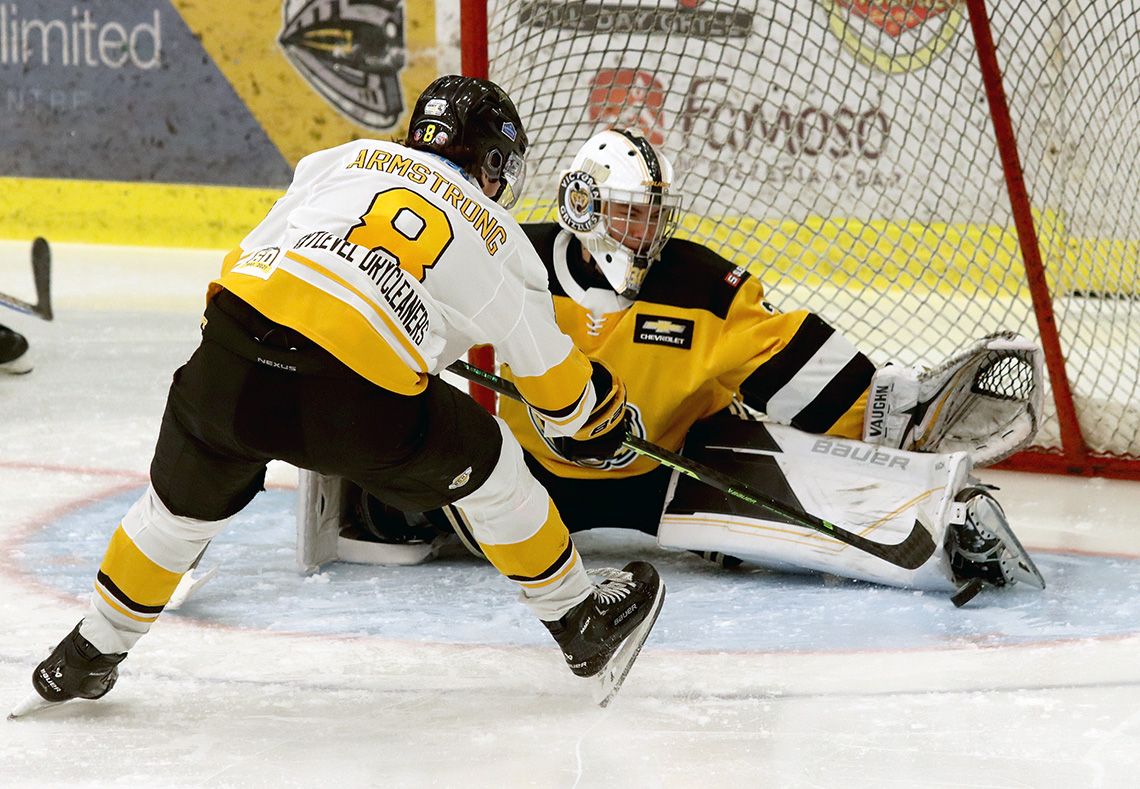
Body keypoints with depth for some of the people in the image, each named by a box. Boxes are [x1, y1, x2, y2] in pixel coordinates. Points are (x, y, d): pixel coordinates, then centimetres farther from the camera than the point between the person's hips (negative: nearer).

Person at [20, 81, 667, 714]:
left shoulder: (352, 158, 25)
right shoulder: (501, 241, 21)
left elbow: (252, 256, 25)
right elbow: (556, 380, 29)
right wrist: (601, 414, 50)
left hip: (231, 352, 3)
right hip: (358, 403, -3)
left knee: (186, 499, 28)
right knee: (487, 465, 22)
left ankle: (90, 654, 39)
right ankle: (583, 624, 34)